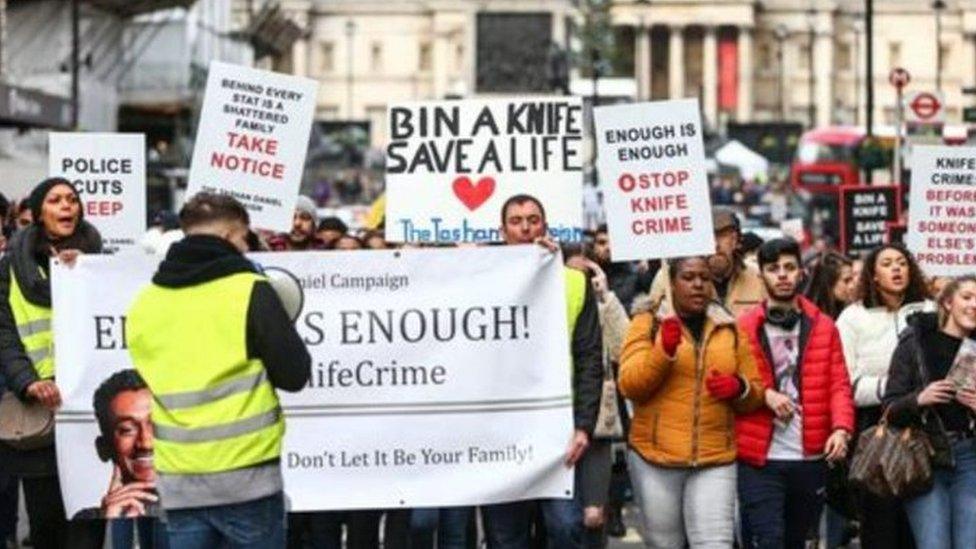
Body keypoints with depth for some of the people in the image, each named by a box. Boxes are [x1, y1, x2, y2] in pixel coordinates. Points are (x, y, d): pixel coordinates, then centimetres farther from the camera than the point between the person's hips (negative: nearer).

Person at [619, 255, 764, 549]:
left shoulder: (729, 329, 12)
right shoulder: (648, 323, 5)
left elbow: (755, 392, 15)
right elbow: (629, 384, -6)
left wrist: (739, 388, -8)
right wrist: (664, 351, -21)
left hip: (715, 461, 1)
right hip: (656, 458, -1)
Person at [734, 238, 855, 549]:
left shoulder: (823, 327, 8)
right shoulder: (744, 329, 1)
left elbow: (839, 385, 3)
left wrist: (841, 428, -13)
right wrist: (764, 395, -15)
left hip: (811, 458, 3)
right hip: (759, 462, -3)